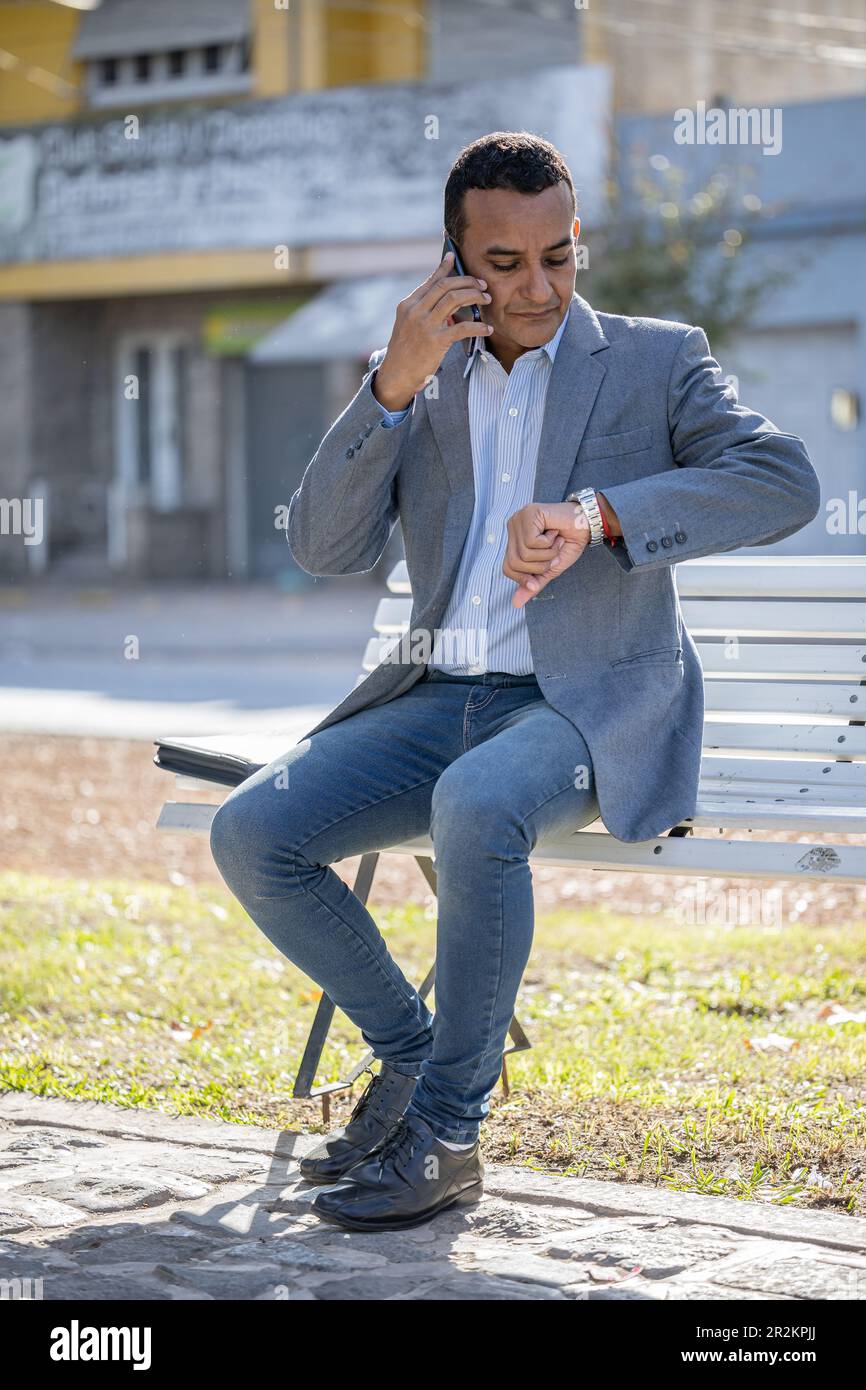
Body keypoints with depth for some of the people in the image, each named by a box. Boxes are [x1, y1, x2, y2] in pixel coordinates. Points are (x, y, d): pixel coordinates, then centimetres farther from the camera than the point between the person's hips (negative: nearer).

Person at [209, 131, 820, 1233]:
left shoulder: (656, 361, 4)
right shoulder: (419, 382, 13)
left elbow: (785, 482, -12)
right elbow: (323, 548, 1)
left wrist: (595, 512, -23)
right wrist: (392, 384, -12)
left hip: (591, 704, -4)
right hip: (439, 699, 5)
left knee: (476, 807, -37)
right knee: (249, 833, -16)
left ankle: (447, 1131, -22)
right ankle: (407, 1047, 5)